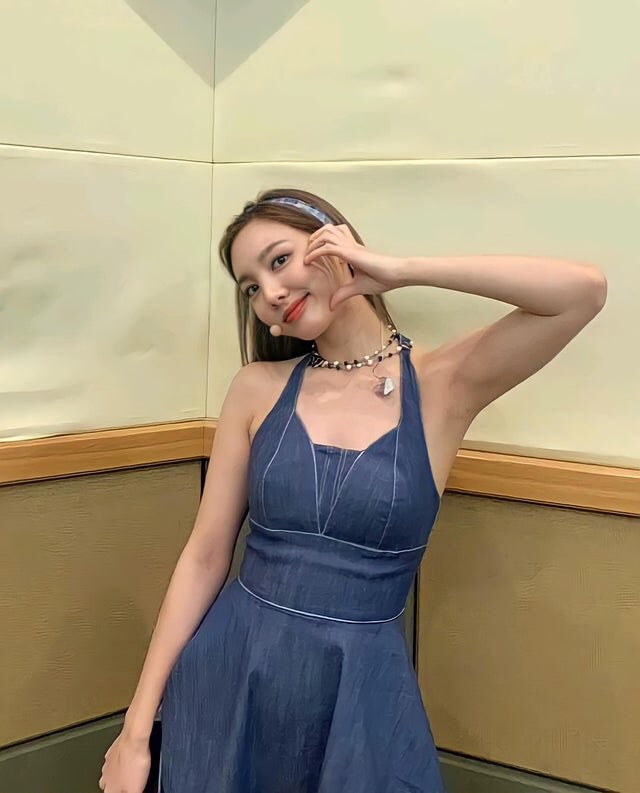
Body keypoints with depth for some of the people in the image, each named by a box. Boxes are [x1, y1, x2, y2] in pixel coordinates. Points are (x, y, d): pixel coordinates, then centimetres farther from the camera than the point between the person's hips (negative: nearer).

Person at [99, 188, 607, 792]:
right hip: (227, 673, 2)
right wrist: (138, 727, -1)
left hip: (360, 689, -2)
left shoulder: (444, 385, -6)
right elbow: (206, 556, 0)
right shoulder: (258, 388, 0)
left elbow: (584, 291, -19)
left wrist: (400, 269, -18)